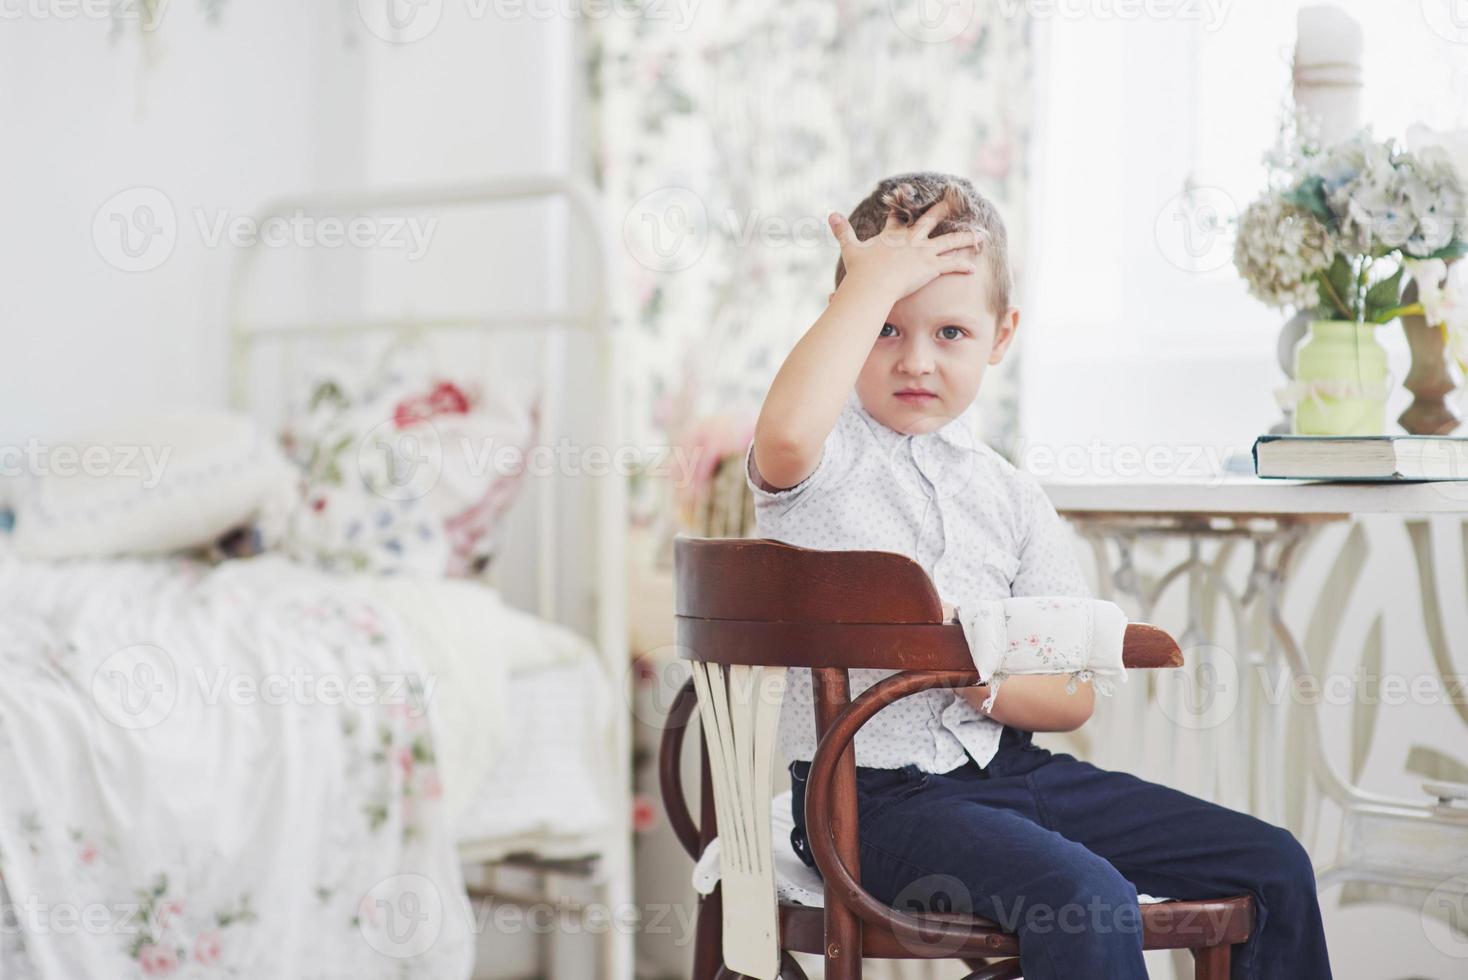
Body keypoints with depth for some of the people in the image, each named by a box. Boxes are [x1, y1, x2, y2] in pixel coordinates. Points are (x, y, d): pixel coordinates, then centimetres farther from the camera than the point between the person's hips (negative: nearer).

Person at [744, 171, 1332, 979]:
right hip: (875, 797, -6)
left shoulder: (1011, 497, 9)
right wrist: (874, 283, -23)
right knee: (1091, 905, -31)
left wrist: (975, 677, -16)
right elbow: (785, 433, -35)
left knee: (1276, 867, 3)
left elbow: (1072, 695, 6)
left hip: (1008, 765, 7)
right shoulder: (826, 458, -6)